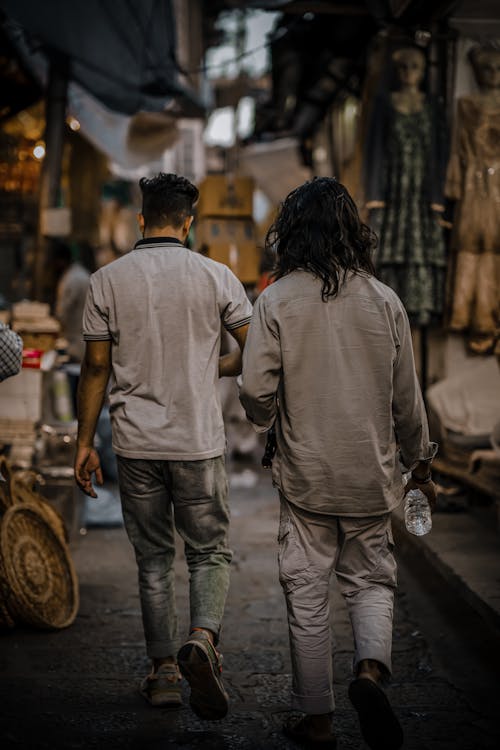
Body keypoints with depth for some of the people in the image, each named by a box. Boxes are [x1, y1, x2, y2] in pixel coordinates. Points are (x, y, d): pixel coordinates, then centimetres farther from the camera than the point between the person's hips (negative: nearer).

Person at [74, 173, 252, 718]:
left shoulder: (107, 280, -1)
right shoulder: (214, 276, -3)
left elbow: (96, 368, 0)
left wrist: (84, 443, 7)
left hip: (136, 444, 1)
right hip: (199, 443, -1)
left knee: (153, 559, 13)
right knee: (210, 553, 10)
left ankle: (163, 671, 15)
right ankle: (202, 639, -16)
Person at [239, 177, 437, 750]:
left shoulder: (276, 300, -8)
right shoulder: (384, 300, -2)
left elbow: (256, 392, -10)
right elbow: (406, 399, 4)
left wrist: (267, 422, 13)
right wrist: (419, 465, 17)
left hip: (305, 474, -1)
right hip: (372, 473, 2)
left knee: (306, 594, 9)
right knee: (371, 580, 15)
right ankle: (370, 670, -12)